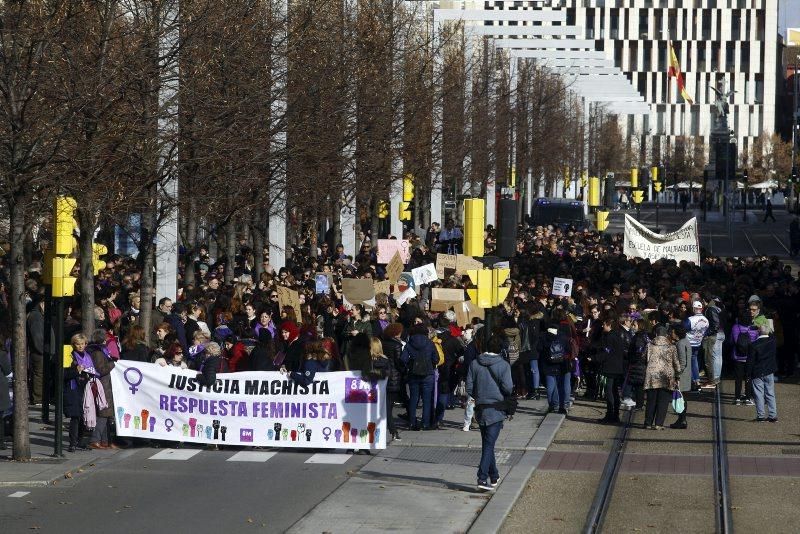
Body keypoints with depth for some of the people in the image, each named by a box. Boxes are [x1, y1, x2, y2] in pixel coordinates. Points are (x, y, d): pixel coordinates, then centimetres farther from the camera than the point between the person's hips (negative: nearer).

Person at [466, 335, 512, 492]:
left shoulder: (474, 364, 2)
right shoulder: (503, 365, -8)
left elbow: (469, 387, 1)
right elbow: (507, 387, -13)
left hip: (480, 408, 4)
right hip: (496, 409, -4)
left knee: (487, 443, 17)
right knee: (489, 444, -5)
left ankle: (494, 476, 26)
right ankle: (483, 478, -16)